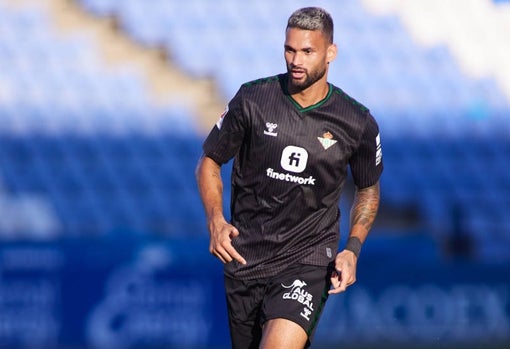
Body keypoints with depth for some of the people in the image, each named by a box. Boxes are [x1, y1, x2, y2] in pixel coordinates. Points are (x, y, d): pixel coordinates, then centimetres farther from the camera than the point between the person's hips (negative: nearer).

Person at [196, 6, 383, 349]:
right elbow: (210, 162, 6)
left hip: (309, 259, -2)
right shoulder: (252, 99, -5)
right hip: (246, 255, 2)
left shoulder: (358, 124, -4)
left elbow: (368, 189, 14)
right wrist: (215, 221, -11)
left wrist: (353, 249, -2)